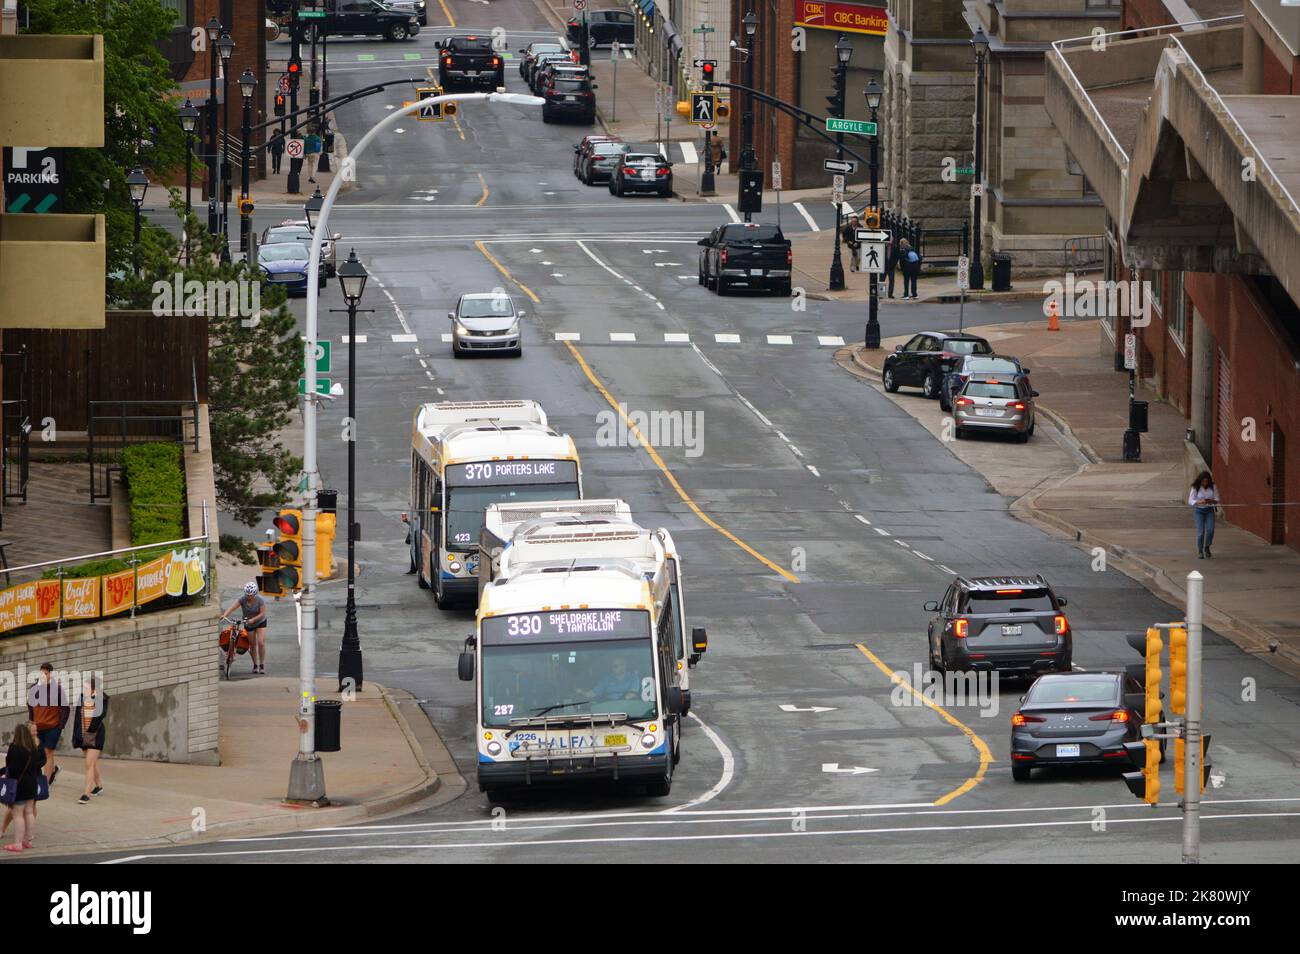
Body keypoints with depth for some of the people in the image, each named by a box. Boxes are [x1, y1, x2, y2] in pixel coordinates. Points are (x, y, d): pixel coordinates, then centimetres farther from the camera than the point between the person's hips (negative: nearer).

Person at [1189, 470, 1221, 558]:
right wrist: (1199, 502, -29)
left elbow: (1217, 500, 1)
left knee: (1210, 530, -11)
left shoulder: (1213, 487, -4)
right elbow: (1190, 501, -10)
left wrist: (1212, 501, -22)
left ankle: (1207, 548, 14)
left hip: (1209, 510, 2)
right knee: (1201, 531, -8)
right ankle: (1200, 551, 9)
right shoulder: (1195, 488, -10)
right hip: (1199, 510, -2)